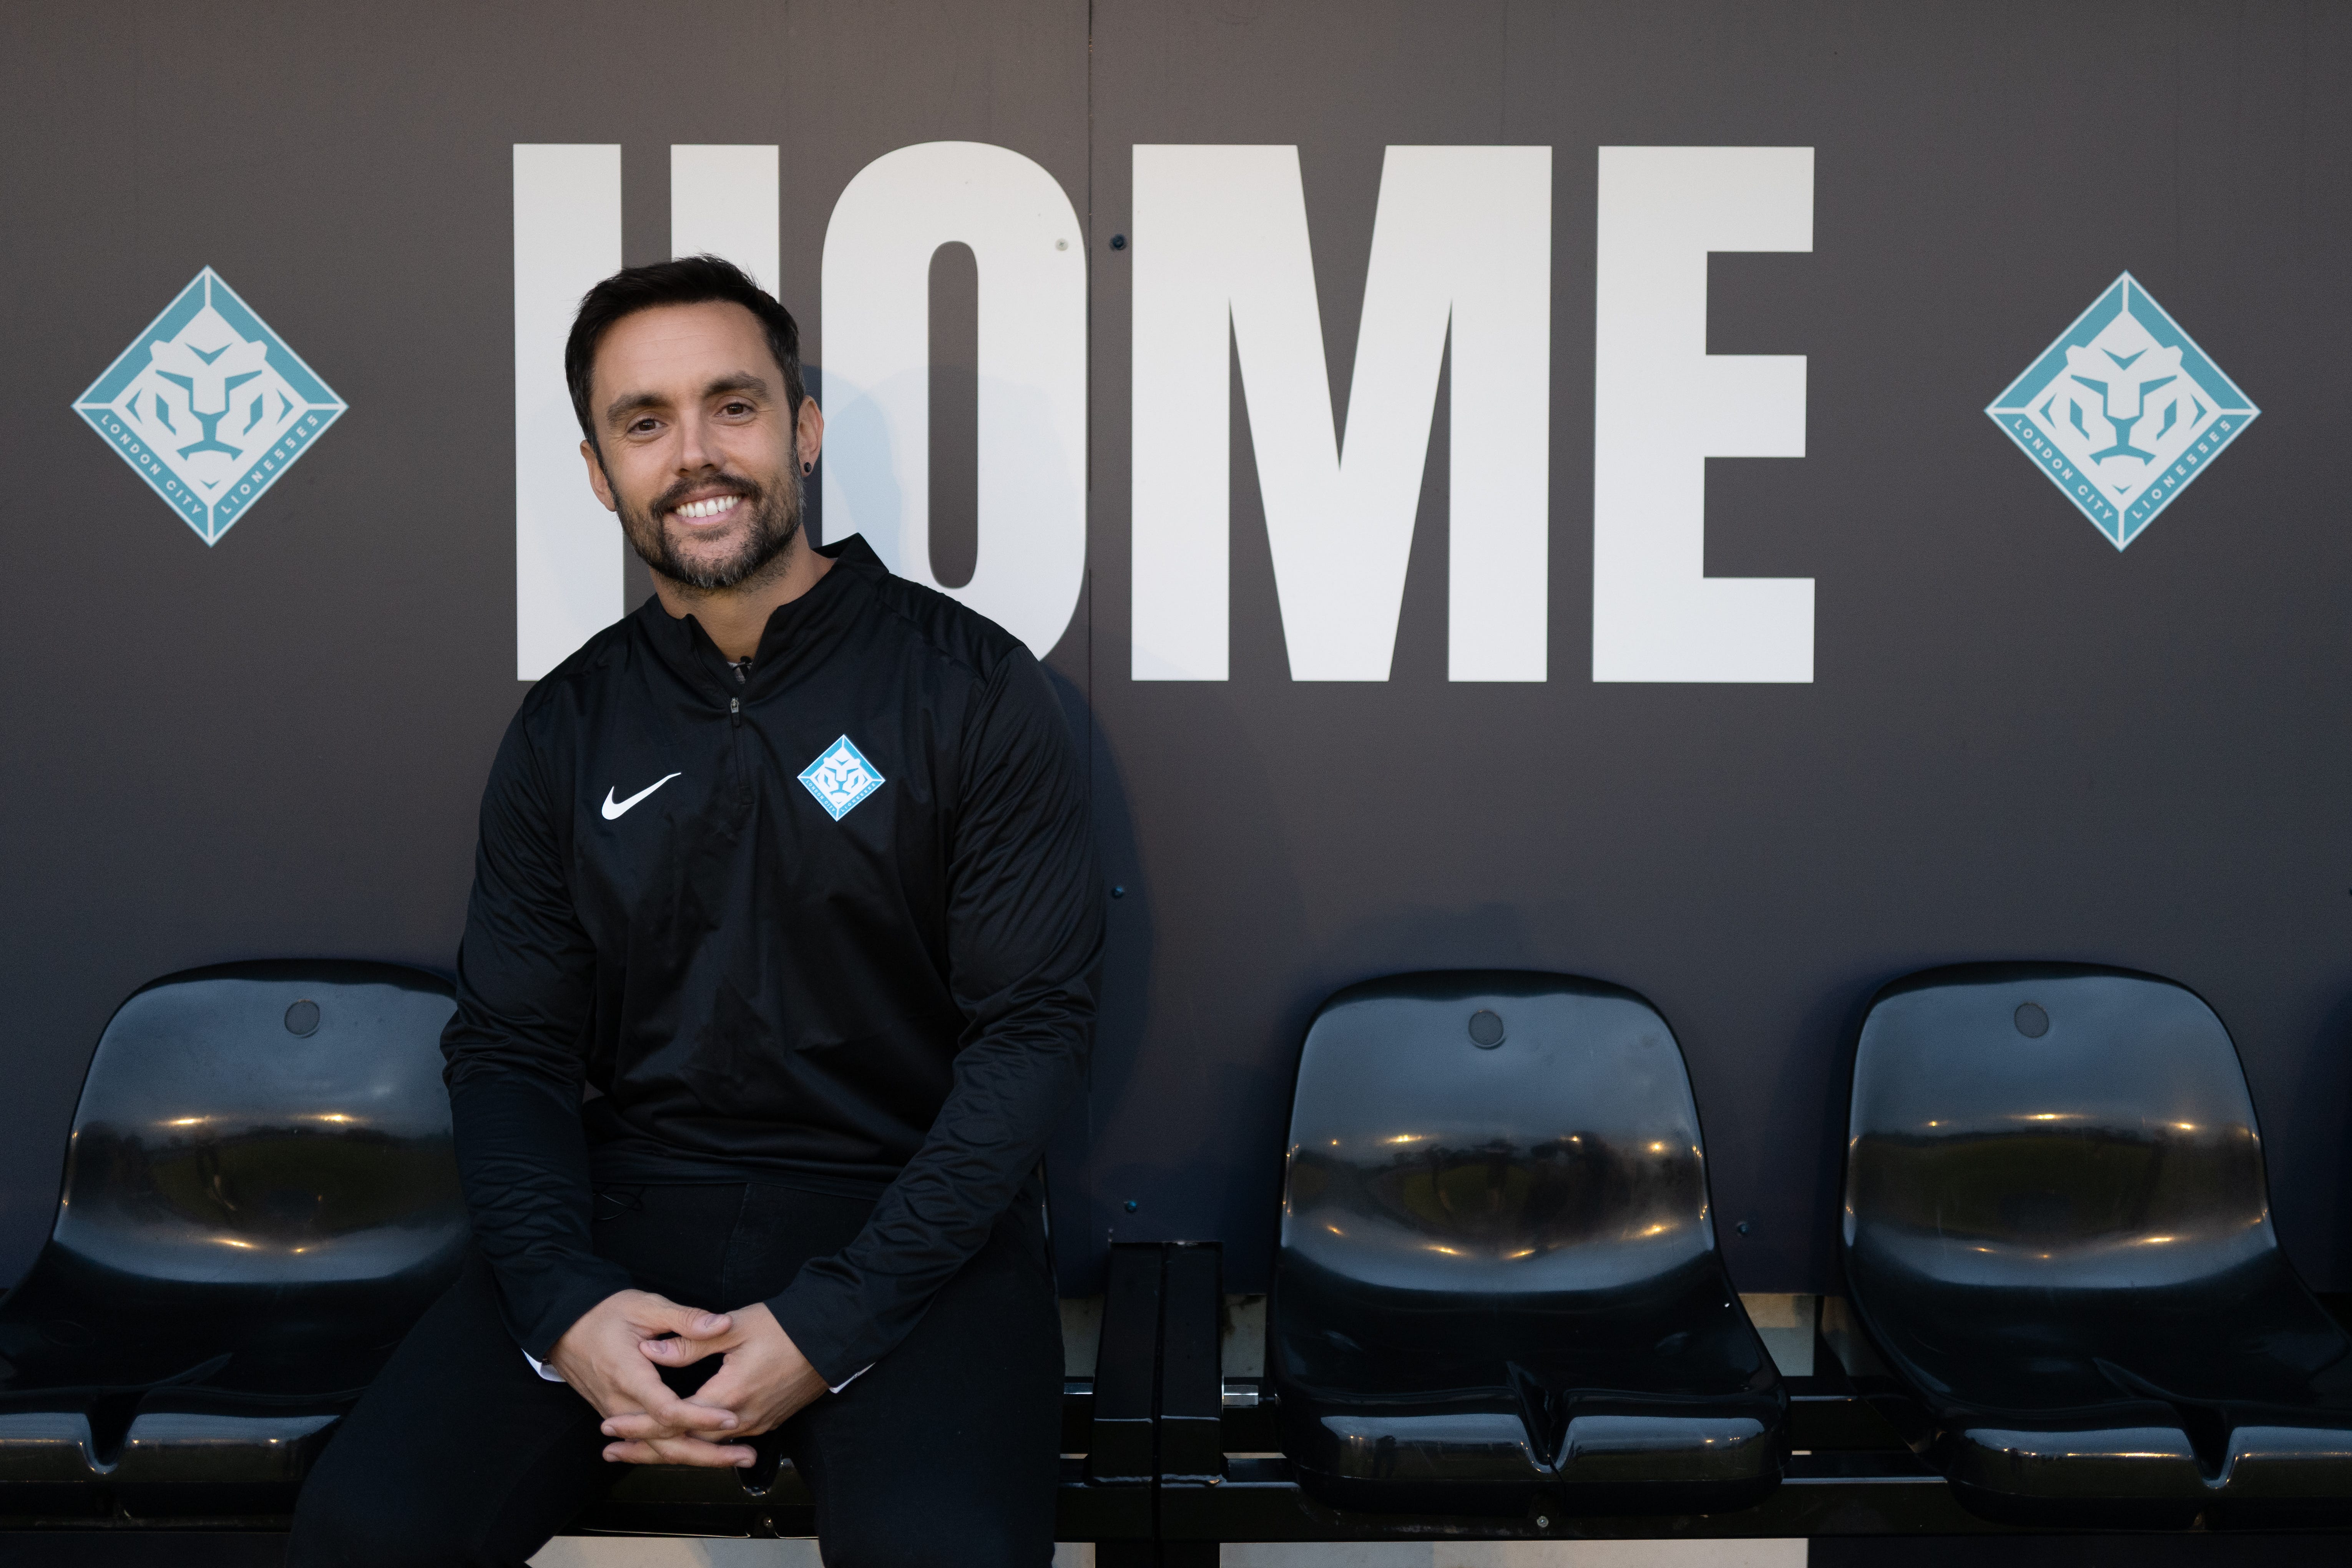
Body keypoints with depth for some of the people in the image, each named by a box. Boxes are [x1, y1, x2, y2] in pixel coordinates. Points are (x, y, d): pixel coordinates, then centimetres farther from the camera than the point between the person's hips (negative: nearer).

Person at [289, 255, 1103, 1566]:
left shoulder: (978, 692, -3)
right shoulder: (566, 732, 9)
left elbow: (1037, 1023, -7)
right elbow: (511, 1045, 9)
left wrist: (831, 1325, -16)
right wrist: (564, 1305, -11)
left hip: (909, 1220, -3)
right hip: (630, 1211, 3)